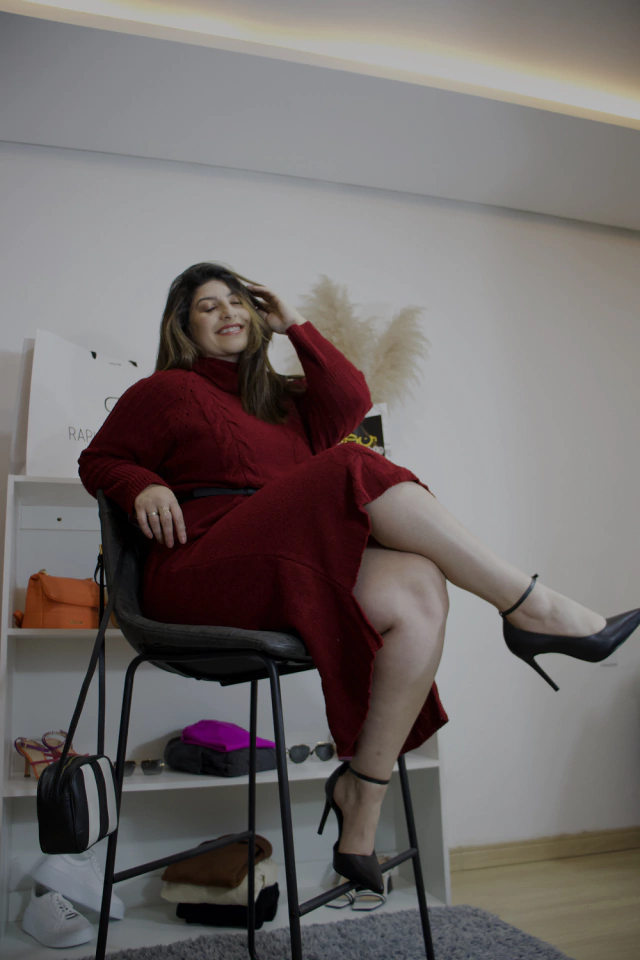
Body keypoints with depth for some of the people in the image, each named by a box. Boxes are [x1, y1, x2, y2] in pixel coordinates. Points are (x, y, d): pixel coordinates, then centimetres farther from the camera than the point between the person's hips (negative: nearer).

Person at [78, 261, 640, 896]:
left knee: (417, 588, -25)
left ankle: (362, 791, -19)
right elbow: (99, 461, 13)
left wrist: (295, 326, 17)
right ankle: (530, 609, -21)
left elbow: (350, 402, 13)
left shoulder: (280, 397, 30)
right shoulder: (165, 391, 15)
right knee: (364, 475, -25)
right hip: (205, 569, -6)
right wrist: (144, 486, -8)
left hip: (290, 572, 6)